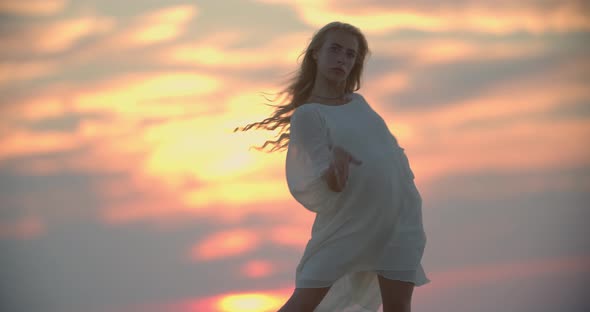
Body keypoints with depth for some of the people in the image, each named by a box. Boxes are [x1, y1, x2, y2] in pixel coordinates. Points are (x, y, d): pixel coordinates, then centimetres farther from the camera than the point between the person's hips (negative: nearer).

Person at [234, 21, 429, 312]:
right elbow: (332, 184, -15)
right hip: (347, 221, -4)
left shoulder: (358, 101, 13)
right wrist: (337, 164, -37)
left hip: (398, 216, 5)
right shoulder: (307, 115, -6)